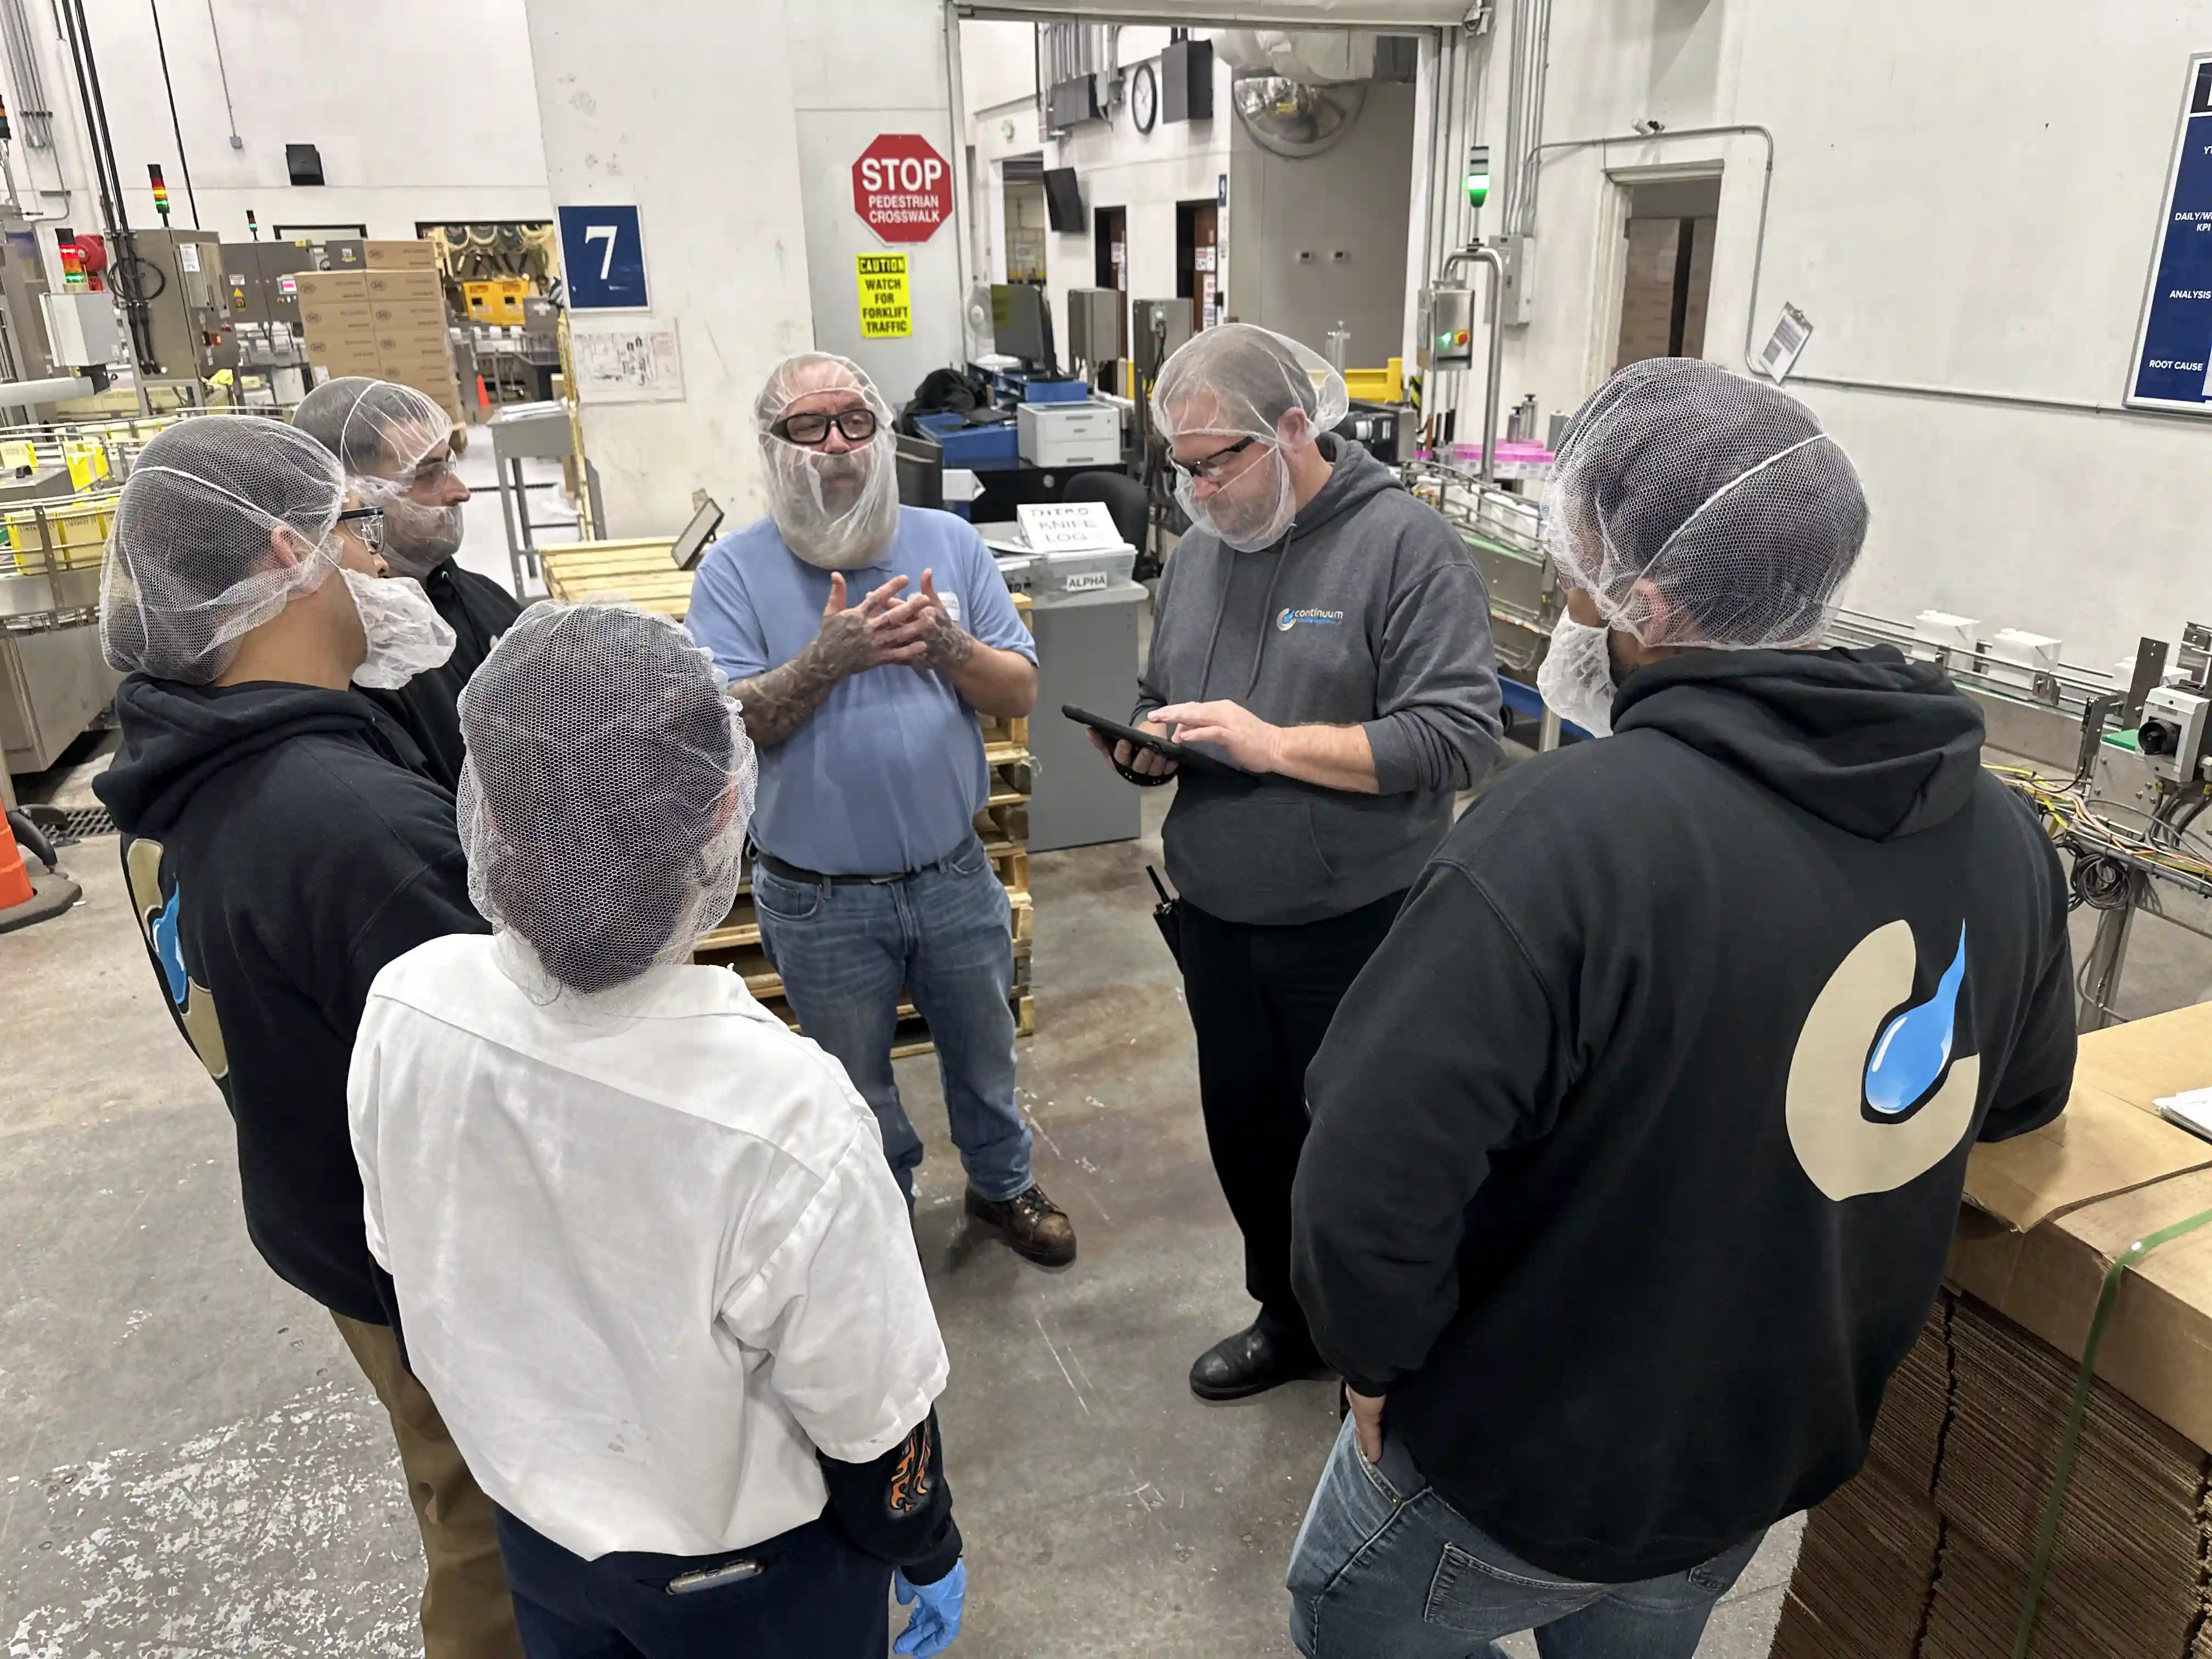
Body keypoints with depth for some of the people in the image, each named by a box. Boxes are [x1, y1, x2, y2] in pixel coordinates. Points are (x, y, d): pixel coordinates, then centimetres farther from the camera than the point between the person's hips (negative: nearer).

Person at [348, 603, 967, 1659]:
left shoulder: (404, 1011, -22)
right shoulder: (783, 1116, -38)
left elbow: (408, 1267, -3)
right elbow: (869, 1419, -22)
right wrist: (927, 1555, -1)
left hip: (533, 1518, 4)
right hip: (745, 1571, -4)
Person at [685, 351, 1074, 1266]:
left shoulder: (950, 542, -1)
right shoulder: (735, 570, -8)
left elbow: (1020, 690, -3)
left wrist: (951, 649, -23)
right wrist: (827, 658, -31)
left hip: (954, 876, 2)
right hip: (821, 904, -2)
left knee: (984, 1055, 23)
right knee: (855, 1091, 19)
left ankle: (1002, 1185, 49)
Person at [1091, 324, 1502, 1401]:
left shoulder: (1406, 546, -13)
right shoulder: (1200, 553, 8)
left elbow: (1459, 736, -21)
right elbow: (1162, 704, 19)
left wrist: (1274, 744, -25)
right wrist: (1146, 743, -5)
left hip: (1356, 927, -6)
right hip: (1219, 919, 6)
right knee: (1246, 1128, 19)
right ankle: (1289, 1320, 43)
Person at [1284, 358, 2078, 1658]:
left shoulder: (1578, 827, -34)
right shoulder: (2000, 828, -10)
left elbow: (1373, 1170, -33)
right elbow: (2024, 1098, 8)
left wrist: (1380, 1355, -14)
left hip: (1536, 1464, -6)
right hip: (1792, 1440, 6)